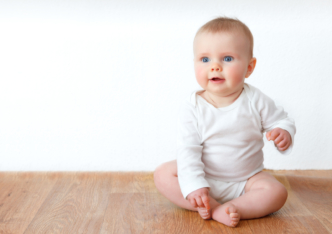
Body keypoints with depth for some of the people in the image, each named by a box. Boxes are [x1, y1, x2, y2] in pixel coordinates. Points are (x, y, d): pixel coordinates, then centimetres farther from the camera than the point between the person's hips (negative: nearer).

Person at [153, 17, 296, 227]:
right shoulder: (192, 108, -15)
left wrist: (284, 133, -24)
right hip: (204, 179, 0)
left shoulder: (255, 101, -12)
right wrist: (194, 186, -27)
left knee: (277, 193, -23)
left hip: (246, 179, 0)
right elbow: (187, 150, -17)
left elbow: (282, 120, 0)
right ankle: (212, 205, -27)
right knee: (163, 174, -19)